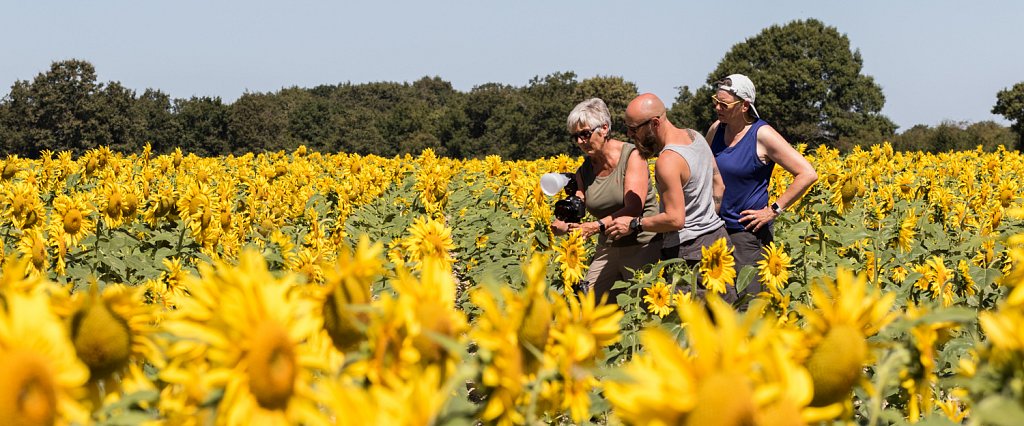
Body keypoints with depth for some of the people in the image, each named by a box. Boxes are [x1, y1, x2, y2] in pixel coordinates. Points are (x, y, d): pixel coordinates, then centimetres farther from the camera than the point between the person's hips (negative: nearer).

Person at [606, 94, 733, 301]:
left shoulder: (667, 162, -24)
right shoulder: (695, 136, 5)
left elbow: (675, 219, -25)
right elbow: (719, 186, 15)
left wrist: (633, 225, -14)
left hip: (689, 251, -9)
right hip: (718, 236, 9)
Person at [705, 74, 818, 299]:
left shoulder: (762, 135, -13)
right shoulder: (716, 129, 5)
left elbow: (808, 174, -16)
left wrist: (774, 210, -15)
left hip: (748, 232, -6)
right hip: (716, 228, 6)